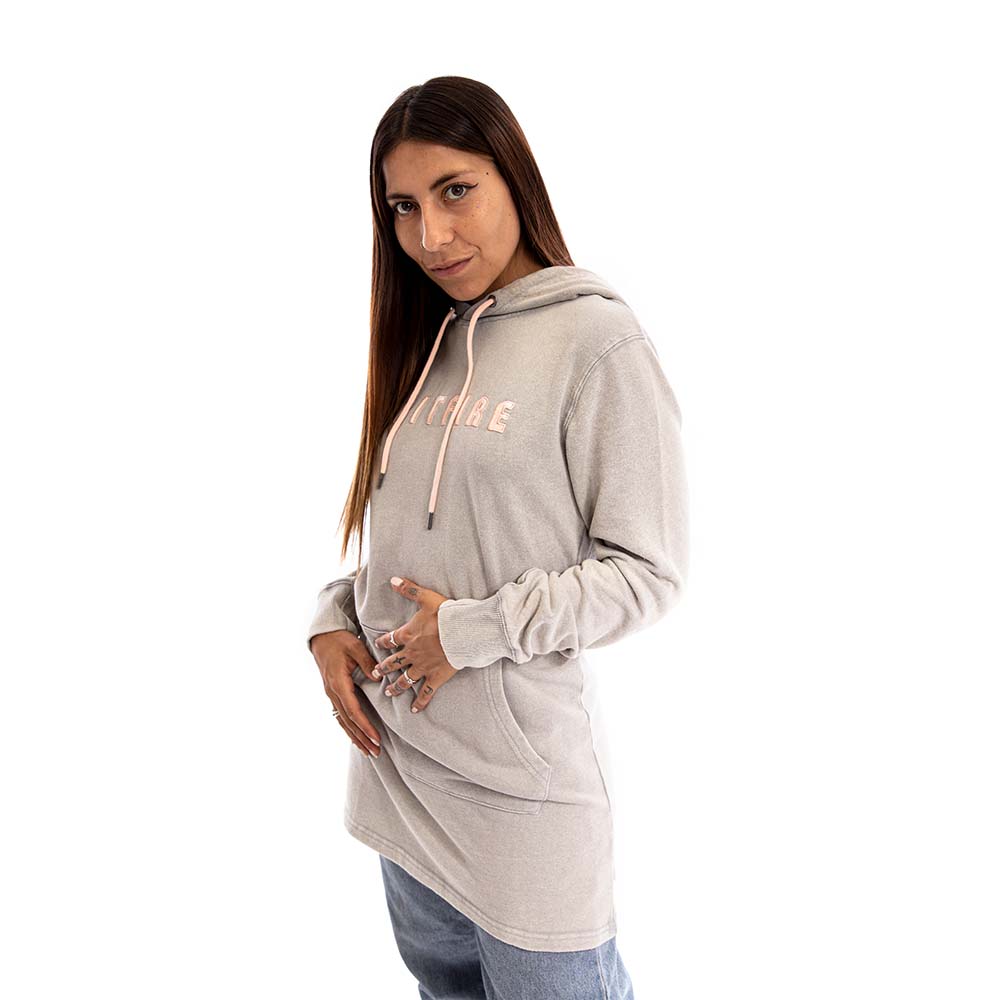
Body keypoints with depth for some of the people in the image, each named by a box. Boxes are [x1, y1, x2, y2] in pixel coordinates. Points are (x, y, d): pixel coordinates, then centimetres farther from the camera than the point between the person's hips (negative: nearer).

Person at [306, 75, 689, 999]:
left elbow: (648, 574, -14)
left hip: (522, 790, -7)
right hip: (398, 760, 7)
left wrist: (475, 629, -18)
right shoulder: (426, 341, 8)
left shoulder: (597, 338, -14)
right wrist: (333, 619, -1)